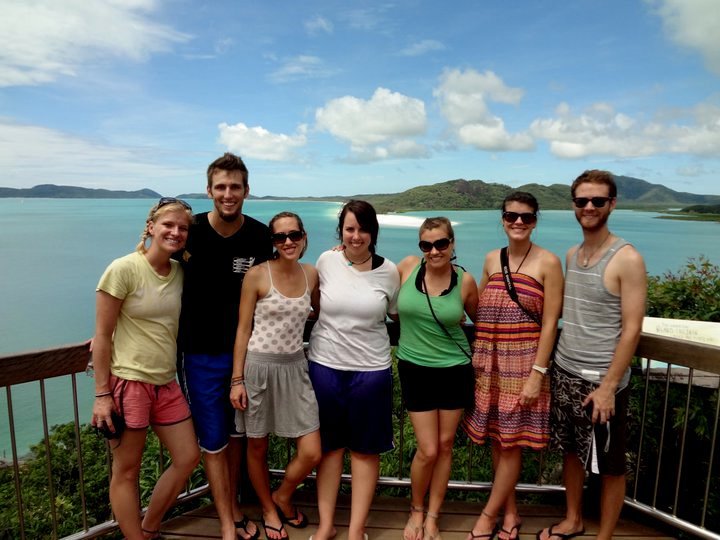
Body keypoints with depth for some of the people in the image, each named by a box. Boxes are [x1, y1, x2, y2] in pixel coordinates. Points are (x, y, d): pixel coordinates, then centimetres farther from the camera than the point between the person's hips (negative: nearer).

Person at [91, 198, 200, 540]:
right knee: (126, 472, 7)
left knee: (188, 458, 12)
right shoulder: (123, 269, -13)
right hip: (128, 381, -7)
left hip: (166, 382, 7)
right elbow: (102, 336, -11)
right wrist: (102, 394, -12)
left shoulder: (179, 272, 4)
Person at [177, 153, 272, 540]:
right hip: (201, 353, -2)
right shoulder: (190, 232, -12)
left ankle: (234, 508, 37)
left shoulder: (260, 237, -6)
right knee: (213, 441, 6)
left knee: (236, 434, 17)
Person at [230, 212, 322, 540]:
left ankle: (282, 498, 34)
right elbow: (243, 329, -6)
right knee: (257, 447, 13)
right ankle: (269, 511, 40)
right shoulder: (257, 275, -9)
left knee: (312, 454, 2)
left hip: (295, 367, 4)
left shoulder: (312, 275, 2)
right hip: (258, 366, -3)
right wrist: (237, 380, -7)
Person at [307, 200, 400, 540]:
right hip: (324, 365, 1)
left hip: (370, 370, 0)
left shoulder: (388, 271, -4)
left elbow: (398, 314, 9)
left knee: (365, 449, 10)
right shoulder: (326, 261, -3)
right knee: (329, 446, 13)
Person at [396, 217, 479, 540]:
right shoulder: (408, 266, -8)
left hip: (455, 369, 1)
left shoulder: (465, 281, -7)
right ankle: (416, 510, 29)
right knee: (428, 450, 1)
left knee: (445, 446, 11)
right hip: (415, 369, -1)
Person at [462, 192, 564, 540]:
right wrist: (476, 359, 7)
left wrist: (537, 373, -13)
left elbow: (549, 323, -8)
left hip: (522, 362, -4)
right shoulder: (492, 259, 8)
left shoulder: (547, 263, -6)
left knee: (511, 443, 4)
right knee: (496, 440, 12)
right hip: (489, 361, 5)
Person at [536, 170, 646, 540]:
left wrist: (608, 385, -17)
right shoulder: (571, 255, 7)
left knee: (610, 466, 10)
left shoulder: (627, 259, -12)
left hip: (600, 380, -6)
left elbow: (632, 329, -14)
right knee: (571, 451, 19)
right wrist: (555, 365, 7)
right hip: (563, 372, 6)